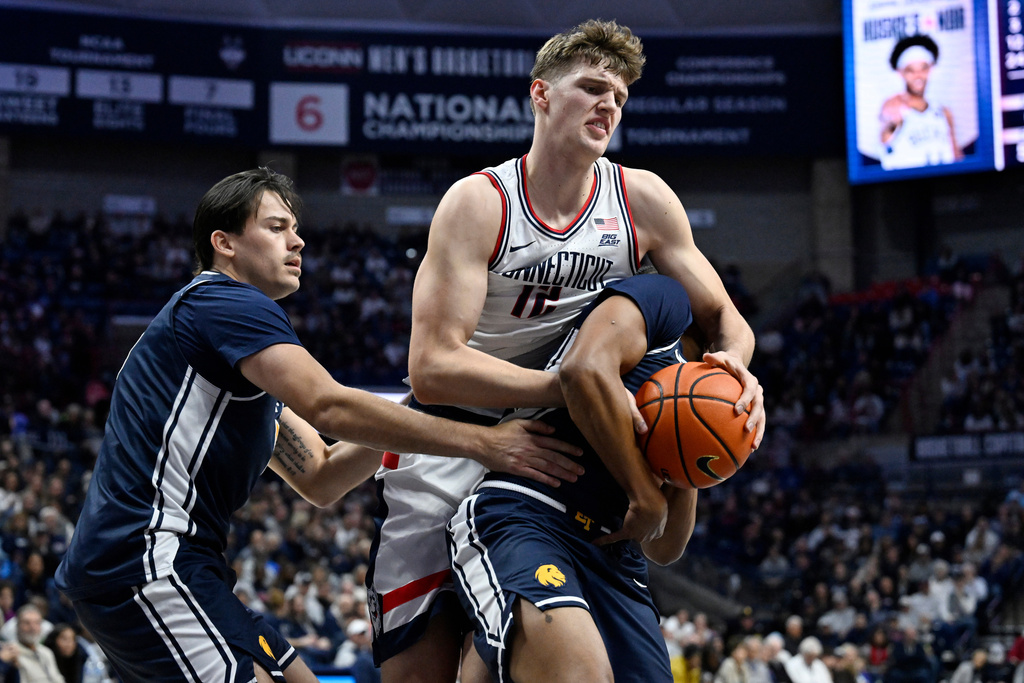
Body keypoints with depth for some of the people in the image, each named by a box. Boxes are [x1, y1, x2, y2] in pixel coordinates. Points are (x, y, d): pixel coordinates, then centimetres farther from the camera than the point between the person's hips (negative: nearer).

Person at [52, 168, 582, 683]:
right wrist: (482, 443, -20)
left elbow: (318, 479, 19)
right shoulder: (224, 301, -7)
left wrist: (395, 430, 2)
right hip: (142, 556, -11)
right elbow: (328, 408, -21)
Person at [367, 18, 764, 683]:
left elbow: (722, 315, 2)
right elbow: (432, 368, -27)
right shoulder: (478, 202, -17)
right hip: (449, 443, -4)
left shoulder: (644, 199, -5)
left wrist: (736, 368, -23)